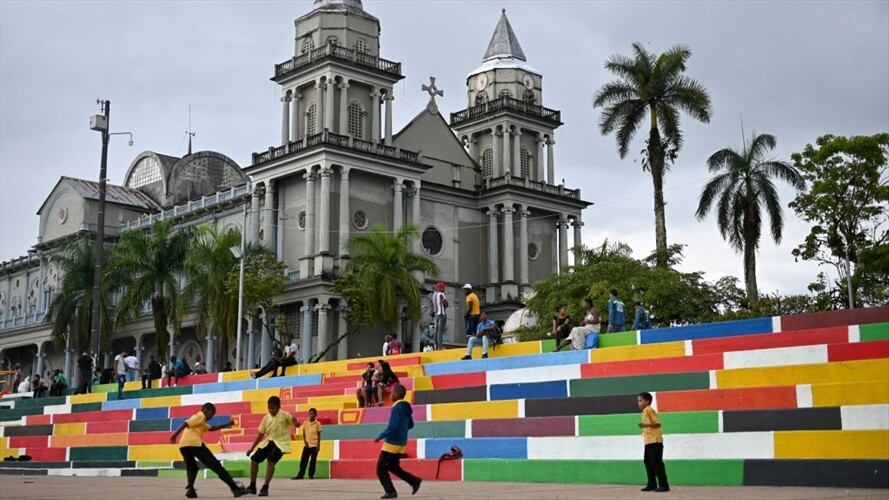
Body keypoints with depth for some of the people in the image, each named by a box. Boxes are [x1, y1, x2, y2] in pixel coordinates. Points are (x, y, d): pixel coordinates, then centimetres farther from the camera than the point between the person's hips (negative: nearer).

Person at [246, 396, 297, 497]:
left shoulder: (284, 415, -11)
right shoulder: (266, 418, 3)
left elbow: (293, 421, -22)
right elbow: (261, 434, 9)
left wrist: (296, 423, -49)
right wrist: (252, 448, 8)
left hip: (281, 442, -6)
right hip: (269, 441, 6)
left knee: (271, 461, -28)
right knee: (254, 460, -1)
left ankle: (265, 488, -20)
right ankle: (252, 486, 16)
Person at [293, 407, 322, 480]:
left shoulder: (317, 424, -2)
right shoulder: (305, 423, 5)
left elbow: (319, 435, -1)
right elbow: (303, 433, 8)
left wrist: (318, 445, -6)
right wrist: (305, 441, -7)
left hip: (314, 445, -2)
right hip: (307, 444, 2)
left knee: (313, 460, 0)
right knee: (303, 460, -1)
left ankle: (311, 475, 6)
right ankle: (300, 475, 2)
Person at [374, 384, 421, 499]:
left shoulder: (397, 408, -19)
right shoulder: (406, 408, 8)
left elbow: (391, 427, -24)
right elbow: (410, 425, 19)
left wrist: (380, 437, -13)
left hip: (392, 443, -9)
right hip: (402, 443, 9)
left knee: (381, 468, 3)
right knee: (393, 467, 21)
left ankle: (391, 492, 1)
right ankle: (415, 481, 12)